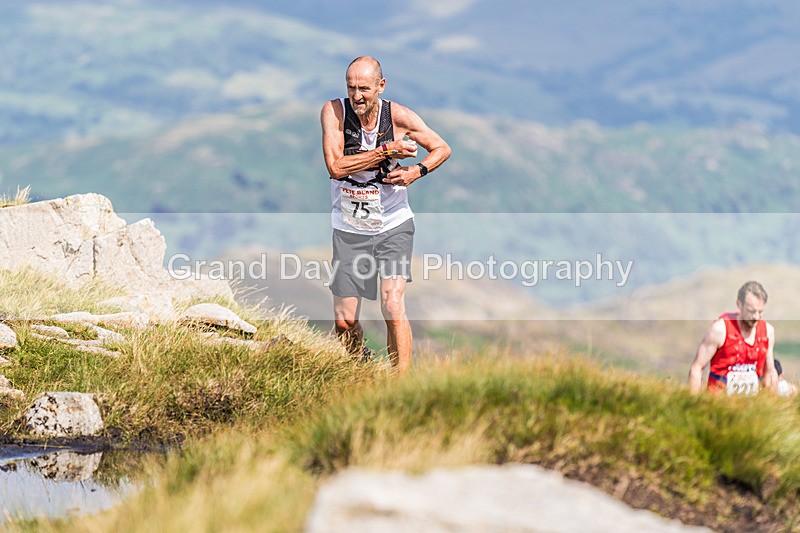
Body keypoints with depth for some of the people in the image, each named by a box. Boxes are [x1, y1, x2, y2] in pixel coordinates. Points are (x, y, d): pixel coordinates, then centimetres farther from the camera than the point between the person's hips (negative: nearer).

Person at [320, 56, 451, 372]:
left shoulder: (399, 116, -11)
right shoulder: (334, 111, -12)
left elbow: (442, 148, 2)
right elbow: (335, 166, -24)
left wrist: (417, 172, -17)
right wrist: (387, 150, -25)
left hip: (393, 227, -1)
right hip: (349, 230, 1)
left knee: (393, 308, -17)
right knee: (344, 321, 5)